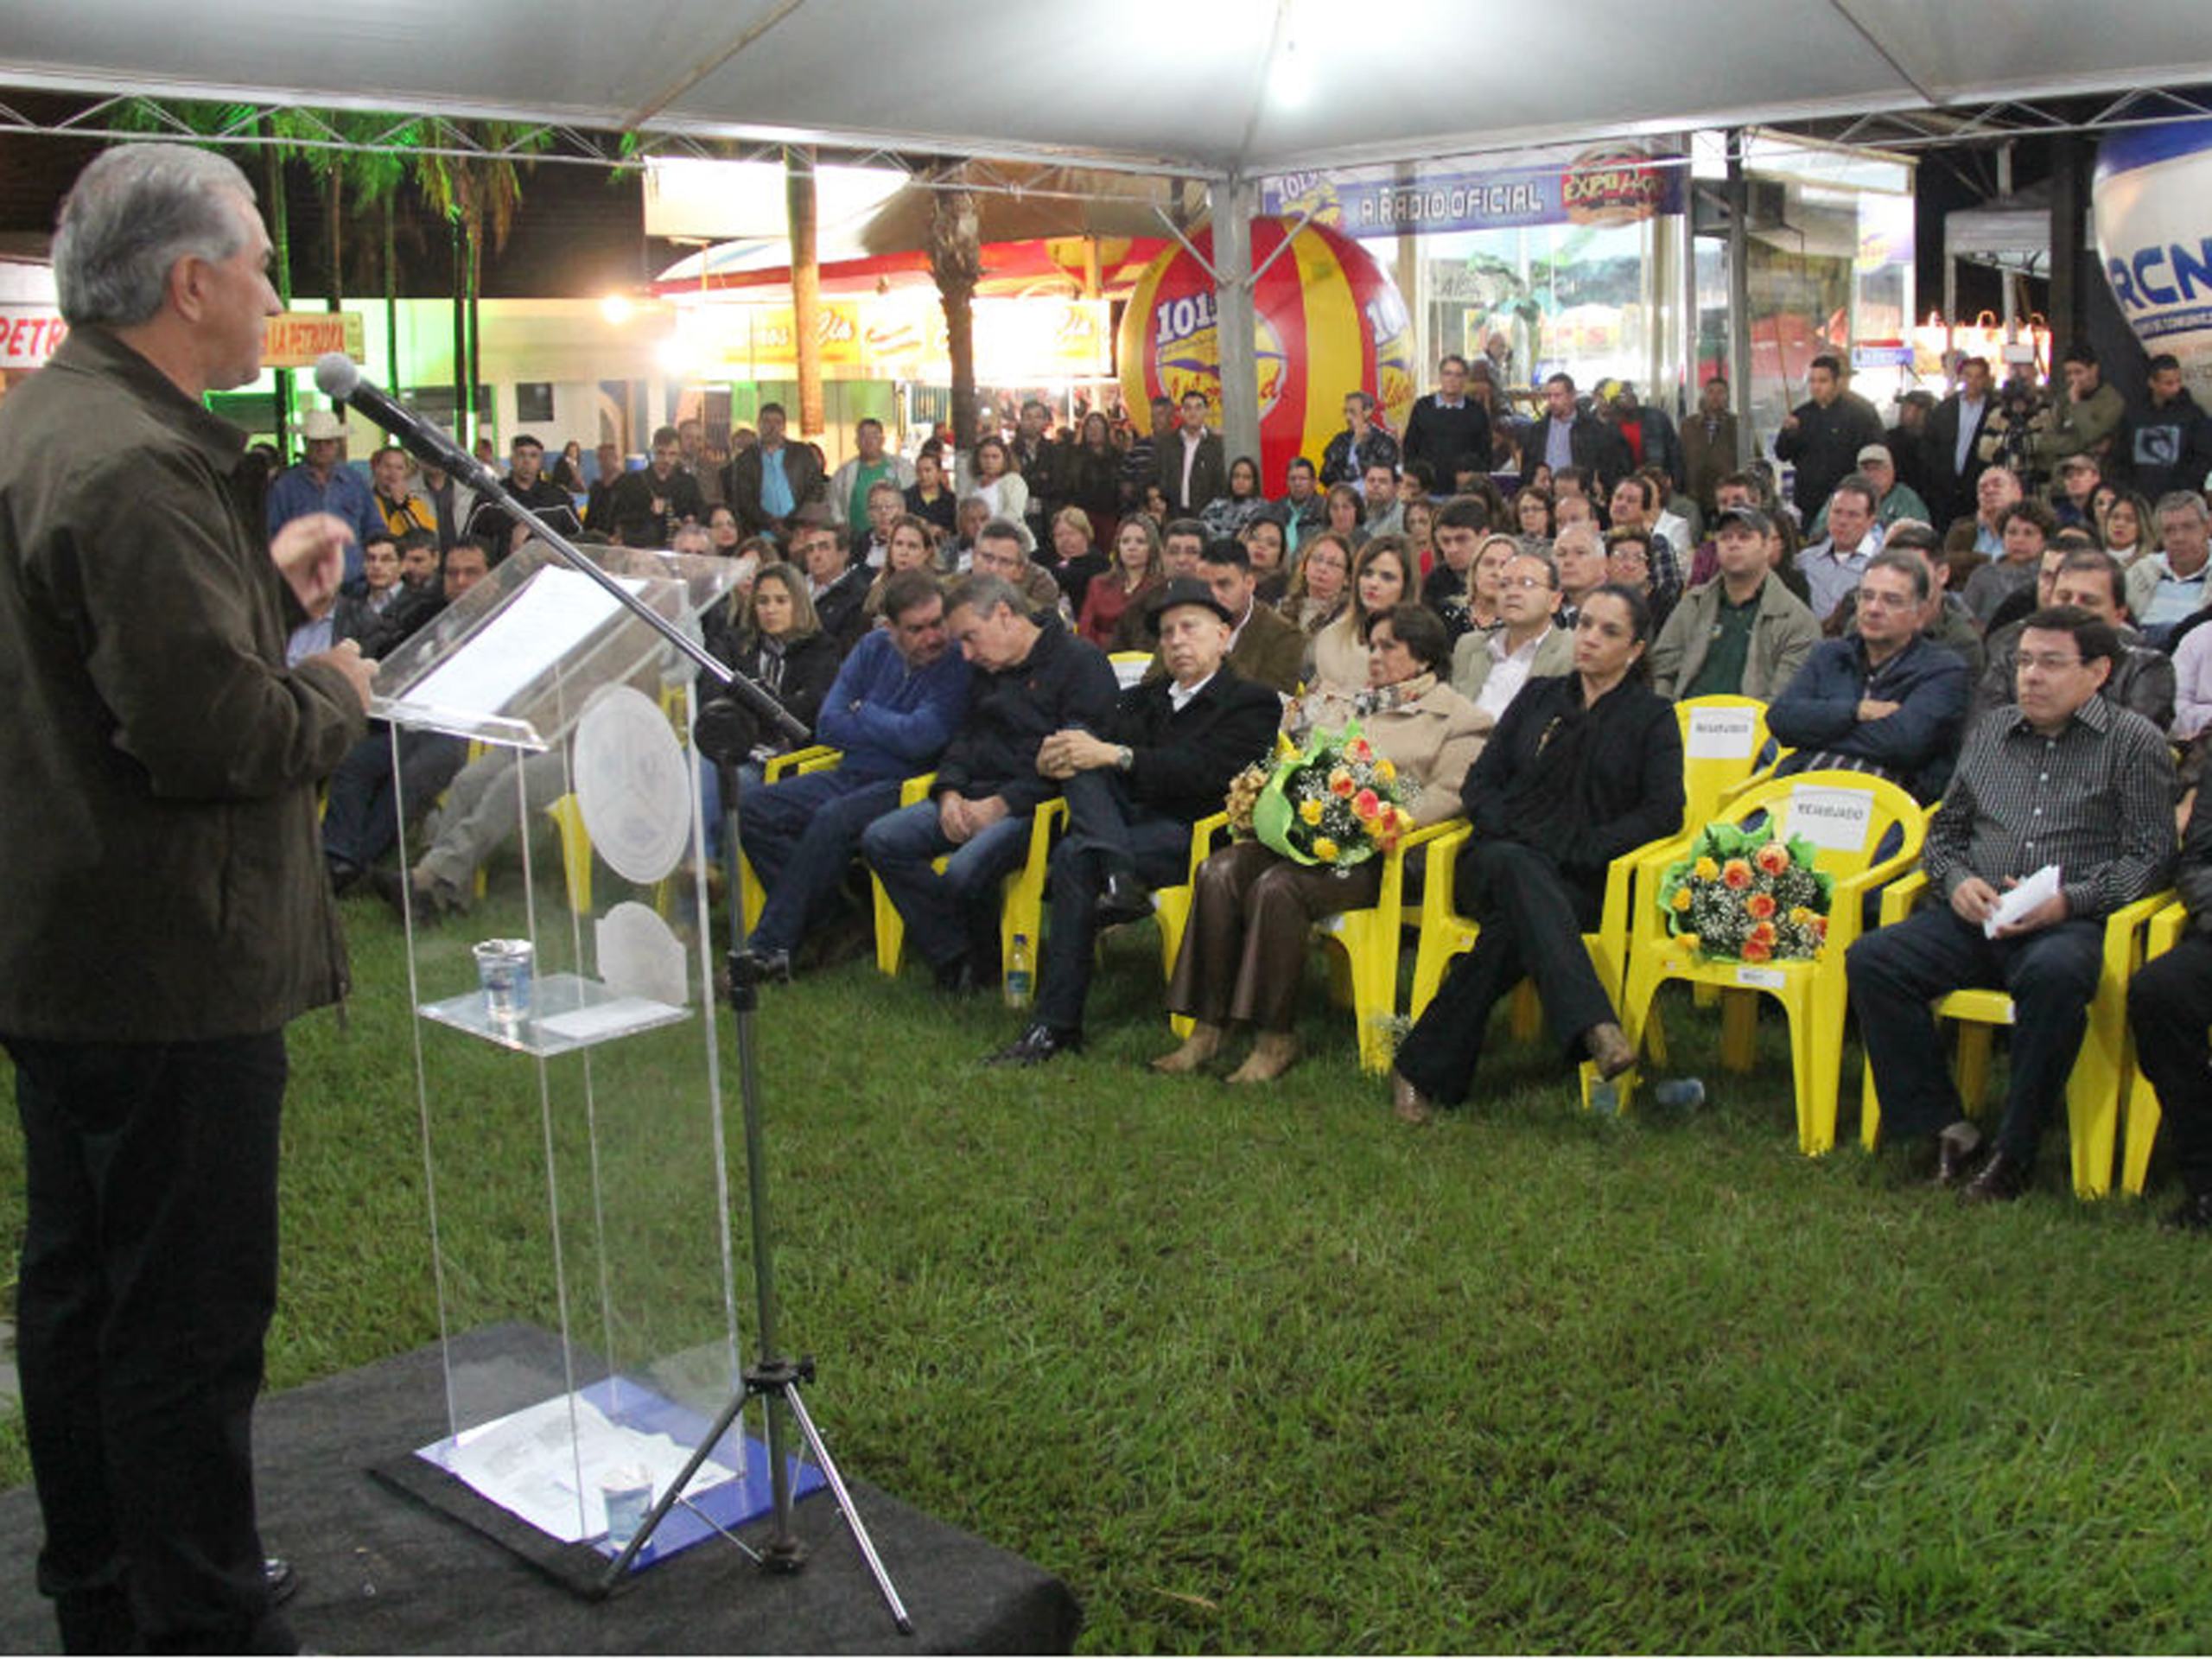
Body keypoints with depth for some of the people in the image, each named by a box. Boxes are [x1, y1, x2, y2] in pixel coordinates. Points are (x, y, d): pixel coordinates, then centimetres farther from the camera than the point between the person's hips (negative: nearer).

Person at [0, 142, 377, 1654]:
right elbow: (215, 731, -27)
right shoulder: (130, 466, -23)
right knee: (190, 1315, 0)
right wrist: (338, 693, -9)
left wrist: (268, 584, 10)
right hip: (167, 963, -11)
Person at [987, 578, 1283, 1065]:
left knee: (1076, 857, -29)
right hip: (1130, 818, 6)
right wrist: (1058, 757, -13)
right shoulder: (1143, 699, 27)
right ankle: (1118, 876, -36)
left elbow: (1208, 771, -12)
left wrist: (1114, 756, -19)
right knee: (1077, 736, -16)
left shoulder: (1253, 703, 5)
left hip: (1191, 835, -6)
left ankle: (1057, 1027, -25)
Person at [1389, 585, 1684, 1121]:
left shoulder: (1653, 716, 13)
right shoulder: (1539, 697, 21)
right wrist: (1509, 835, -4)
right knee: (1519, 871, -38)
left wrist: (1581, 852, -11)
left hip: (1582, 883, -2)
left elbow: (1664, 811, -1)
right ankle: (1594, 1027, -56)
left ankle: (1425, 1072, -37)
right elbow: (1478, 784, 17)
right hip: (1498, 861, 2)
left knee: (1512, 928, -37)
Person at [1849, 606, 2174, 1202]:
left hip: (2071, 924, -4)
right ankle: (1946, 1126, -16)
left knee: (2053, 974, -40)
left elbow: (2150, 855, -1)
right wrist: (1956, 881, 3)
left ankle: (2014, 1153, -25)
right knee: (1870, 961, -21)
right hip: (1976, 919, 5)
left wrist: (2068, 901, -15)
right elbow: (1943, 831, 26)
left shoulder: (2135, 742, 7)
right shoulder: (1991, 730, 21)